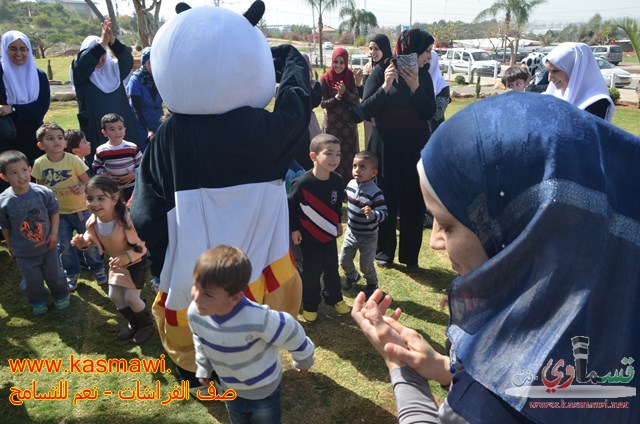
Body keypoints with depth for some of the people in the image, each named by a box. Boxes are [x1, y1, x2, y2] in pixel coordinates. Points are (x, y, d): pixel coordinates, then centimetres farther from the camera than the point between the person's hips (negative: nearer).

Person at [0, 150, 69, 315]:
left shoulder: (43, 192, -18)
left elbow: (54, 212, -2)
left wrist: (54, 233, -8)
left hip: (47, 246, 0)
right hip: (24, 252, 0)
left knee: (54, 275, 16)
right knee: (32, 281, 13)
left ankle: (61, 295, 44)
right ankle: (38, 301, 41)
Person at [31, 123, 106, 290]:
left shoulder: (73, 160, -16)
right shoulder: (40, 163, -10)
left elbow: (87, 181, -10)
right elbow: (39, 187, 4)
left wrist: (82, 187, -30)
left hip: (80, 209, -2)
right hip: (58, 212, 2)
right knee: (64, 246, 11)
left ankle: (98, 268, 32)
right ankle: (71, 274, 32)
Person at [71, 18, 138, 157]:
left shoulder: (114, 69, 11)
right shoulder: (81, 73, 4)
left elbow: (128, 60, -7)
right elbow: (82, 62, -18)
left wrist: (113, 42, -26)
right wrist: (102, 43, -30)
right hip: (94, 130, -3)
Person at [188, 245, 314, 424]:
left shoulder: (258, 319, -44)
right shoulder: (194, 314, -26)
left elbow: (293, 335, -24)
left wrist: (303, 361, -6)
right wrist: (203, 368, 13)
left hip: (264, 391, -4)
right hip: (230, 389, 4)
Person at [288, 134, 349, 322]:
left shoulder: (337, 181, -9)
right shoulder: (302, 183, -24)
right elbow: (291, 206, -13)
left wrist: (338, 222, 16)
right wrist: (294, 229, -10)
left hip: (329, 234, 4)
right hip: (309, 236, -4)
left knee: (332, 268, 16)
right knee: (312, 271, 6)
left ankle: (334, 298, 38)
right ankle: (310, 305, 24)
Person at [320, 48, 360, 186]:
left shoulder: (350, 78, -1)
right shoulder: (325, 79, -6)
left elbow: (357, 100, -6)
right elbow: (323, 103, -8)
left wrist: (345, 92, -22)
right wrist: (337, 96, -22)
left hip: (349, 123, 2)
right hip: (331, 123, -1)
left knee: (349, 154, 5)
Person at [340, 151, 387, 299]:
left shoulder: (375, 193, -27)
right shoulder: (351, 184, -7)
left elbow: (383, 213, -27)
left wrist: (372, 214, -45)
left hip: (368, 236, -5)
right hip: (351, 232, 5)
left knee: (366, 265, 7)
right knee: (344, 260, 14)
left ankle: (372, 283, 39)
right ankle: (352, 277, 45)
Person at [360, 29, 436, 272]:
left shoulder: (424, 76, 5)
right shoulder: (381, 72, -5)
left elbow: (430, 113, -2)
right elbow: (366, 111, -10)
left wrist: (415, 87, -14)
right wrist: (385, 86, -21)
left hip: (416, 148, 3)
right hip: (385, 147, -3)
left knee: (414, 203, 5)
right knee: (386, 201, 4)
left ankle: (410, 256, 17)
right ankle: (384, 251, 22)